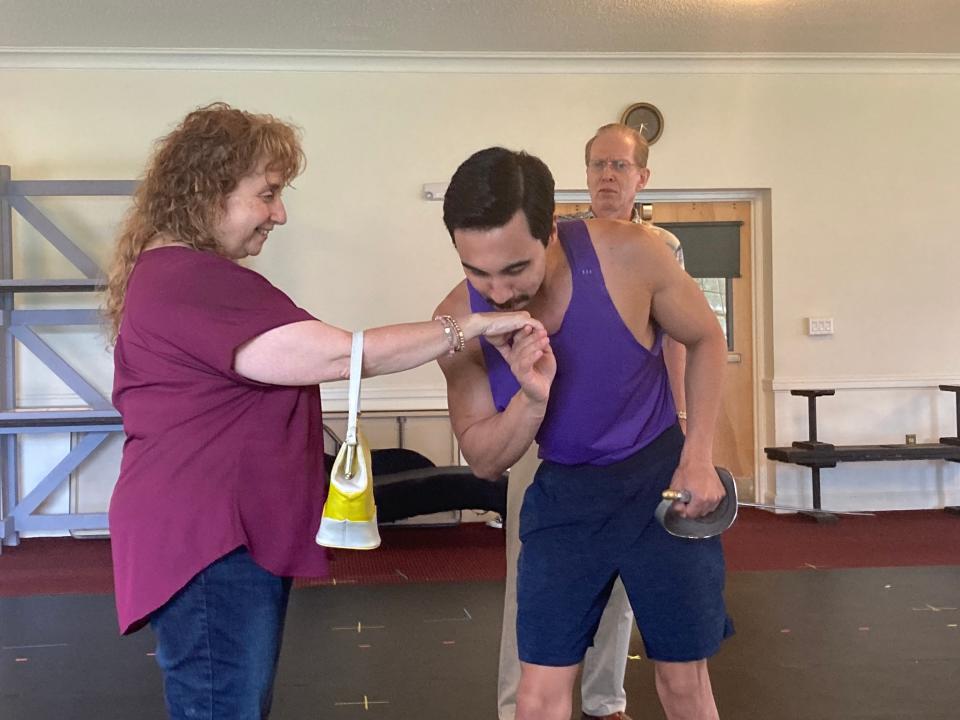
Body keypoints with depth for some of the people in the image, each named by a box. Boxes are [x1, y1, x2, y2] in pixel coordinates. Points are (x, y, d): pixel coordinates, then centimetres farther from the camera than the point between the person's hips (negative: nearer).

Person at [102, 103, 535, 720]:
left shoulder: (172, 272, 17)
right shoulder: (194, 281, -19)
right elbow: (337, 355, -24)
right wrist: (469, 327, -16)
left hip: (224, 535, 11)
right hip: (210, 545, -11)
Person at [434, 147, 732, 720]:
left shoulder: (628, 256, -23)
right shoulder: (458, 321, -18)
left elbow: (706, 340, -3)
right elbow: (485, 462, -8)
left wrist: (699, 457, -11)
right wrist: (531, 398, -28)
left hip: (661, 478, -1)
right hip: (564, 495, 1)